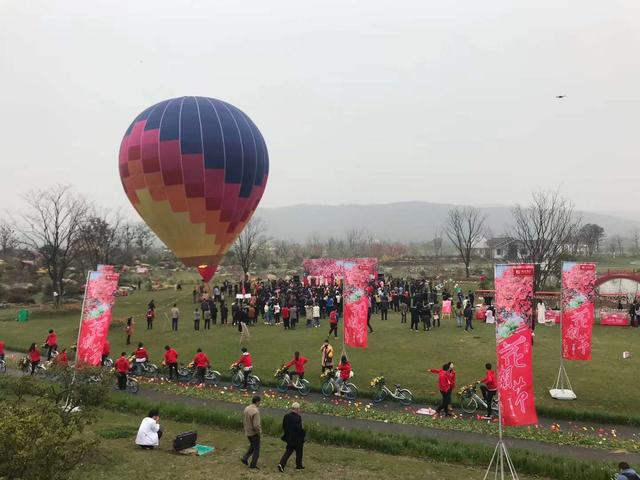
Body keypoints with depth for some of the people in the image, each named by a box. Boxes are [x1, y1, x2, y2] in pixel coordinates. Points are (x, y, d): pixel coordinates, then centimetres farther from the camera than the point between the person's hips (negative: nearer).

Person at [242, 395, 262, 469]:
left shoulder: (246, 409, 0)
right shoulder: (255, 411, -26)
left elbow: (243, 421, 9)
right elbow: (256, 425, -29)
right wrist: (259, 432, -12)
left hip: (248, 432, 7)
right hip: (254, 433, -7)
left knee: (252, 446, 27)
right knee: (256, 448, 10)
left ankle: (245, 458, 16)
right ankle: (253, 464, 15)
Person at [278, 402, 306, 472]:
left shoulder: (286, 416, -1)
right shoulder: (298, 417, -21)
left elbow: (283, 426, 4)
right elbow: (298, 428, -26)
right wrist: (303, 432, -9)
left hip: (289, 438, 6)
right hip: (297, 439, -6)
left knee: (288, 451, 13)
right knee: (299, 452, 14)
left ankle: (281, 464, -2)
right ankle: (299, 465, 27)